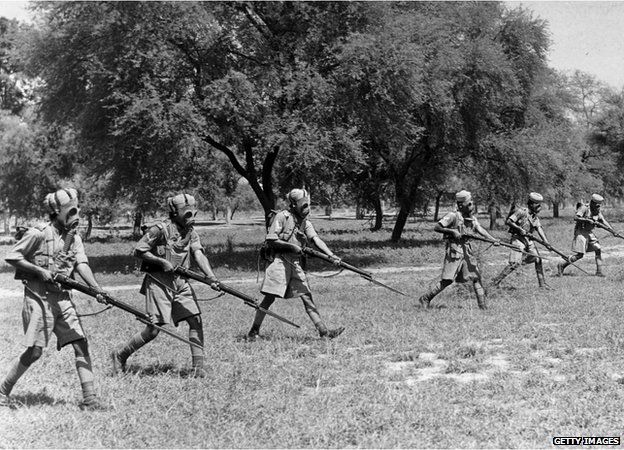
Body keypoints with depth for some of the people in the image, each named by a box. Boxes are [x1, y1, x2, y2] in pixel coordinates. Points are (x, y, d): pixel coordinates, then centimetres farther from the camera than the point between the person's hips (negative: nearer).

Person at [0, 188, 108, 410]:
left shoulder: (74, 237, 8)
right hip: (39, 297, -6)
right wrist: (40, 271, -16)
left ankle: (89, 398, -5)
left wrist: (96, 289, -22)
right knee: (34, 351, -6)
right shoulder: (39, 234, -9)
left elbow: (82, 264, -5)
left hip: (63, 298, 6)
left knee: (81, 344, -5)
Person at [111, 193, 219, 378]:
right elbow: (138, 251, -8)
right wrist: (162, 262, -17)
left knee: (196, 321, -4)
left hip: (181, 282, 6)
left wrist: (211, 277, -21)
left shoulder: (191, 233, 9)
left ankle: (198, 367, 1)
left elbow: (198, 254, -5)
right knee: (153, 330, -7)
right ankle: (120, 355, 12)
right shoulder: (160, 230, -10)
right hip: (159, 282, -6)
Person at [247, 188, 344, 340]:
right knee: (269, 298, -5)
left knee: (307, 297, 2)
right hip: (279, 261, -6)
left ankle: (324, 331, -3)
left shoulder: (305, 222, 10)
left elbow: (316, 239, -3)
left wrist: (330, 255, -18)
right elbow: (270, 241, -11)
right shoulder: (282, 217, -7)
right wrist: (291, 246, -15)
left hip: (296, 264, 6)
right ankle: (254, 331, 7)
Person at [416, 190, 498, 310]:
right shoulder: (453, 216, -10)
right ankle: (425, 299, 3)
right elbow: (436, 228, -10)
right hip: (454, 251, -7)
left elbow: (480, 229, 0)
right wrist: (452, 231, -20)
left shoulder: (472, 218, 11)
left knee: (476, 277, 4)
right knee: (447, 280, -8)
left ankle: (483, 306, 8)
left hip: (467, 250, 7)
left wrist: (493, 239, -14)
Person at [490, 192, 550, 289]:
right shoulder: (521, 212, -13)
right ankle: (496, 280, -9)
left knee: (538, 259, 5)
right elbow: (508, 221, -17)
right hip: (518, 239, -8)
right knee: (515, 263, -17)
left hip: (528, 240, 8)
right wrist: (520, 229, -22)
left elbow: (539, 228, 1)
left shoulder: (535, 216, 10)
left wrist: (545, 241, -12)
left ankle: (542, 283, 16)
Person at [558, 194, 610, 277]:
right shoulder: (584, 208, -14)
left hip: (589, 233, 8)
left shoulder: (597, 211, 8)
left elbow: (603, 221, 5)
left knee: (598, 249, -4)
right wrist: (587, 220, -29)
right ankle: (562, 265, 2)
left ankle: (599, 271, 1)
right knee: (580, 254, -11)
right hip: (581, 232, -8)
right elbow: (575, 218, -23)